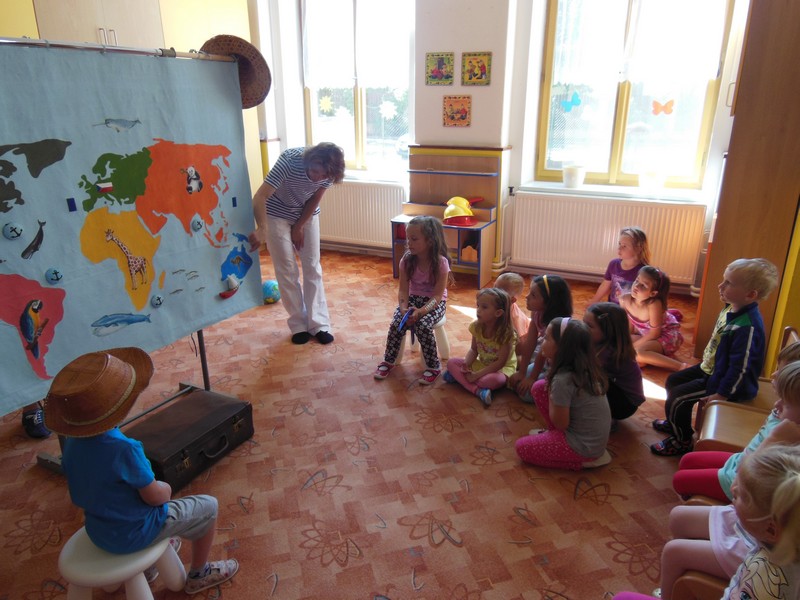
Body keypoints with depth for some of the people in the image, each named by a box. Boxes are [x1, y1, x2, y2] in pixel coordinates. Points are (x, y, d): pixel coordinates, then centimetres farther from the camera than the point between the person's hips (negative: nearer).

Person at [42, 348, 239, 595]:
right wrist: (165, 488, -1)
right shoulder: (124, 448, -35)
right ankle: (198, 575, 29)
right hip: (134, 533, -7)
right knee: (208, 507, 10)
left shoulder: (70, 445, -12)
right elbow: (155, 496, -24)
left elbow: (81, 495, 4)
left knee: (161, 489, 33)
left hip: (97, 533, 8)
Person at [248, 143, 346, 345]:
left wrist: (299, 226, -6)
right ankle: (299, 325, 10)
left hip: (307, 214, 3)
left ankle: (318, 324, 9)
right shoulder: (289, 161, -35)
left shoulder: (327, 172, -23)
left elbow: (315, 199, -7)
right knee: (287, 270, -2)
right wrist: (262, 230, -48)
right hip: (277, 213, -3)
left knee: (313, 268, 1)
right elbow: (259, 197, -39)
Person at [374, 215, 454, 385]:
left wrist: (421, 311, -36)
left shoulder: (441, 262, -19)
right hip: (413, 299, 4)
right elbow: (403, 289, -8)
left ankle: (434, 366, -9)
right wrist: (404, 308, -28)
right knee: (397, 324, -22)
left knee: (422, 325, -30)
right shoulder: (407, 260, -8)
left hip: (435, 302, -3)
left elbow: (438, 295, -21)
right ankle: (388, 361, 2)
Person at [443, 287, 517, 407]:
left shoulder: (506, 333, -24)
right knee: (451, 363, -11)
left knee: (494, 380, -40)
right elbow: (474, 350, 1)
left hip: (503, 368, -6)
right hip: (482, 364, 6)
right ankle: (478, 390, -27)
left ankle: (459, 377, -18)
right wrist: (466, 364, -20)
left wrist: (477, 374, -27)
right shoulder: (476, 326, -8)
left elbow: (500, 362, -23)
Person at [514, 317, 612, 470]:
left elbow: (560, 424, -19)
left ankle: (582, 460, 4)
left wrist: (551, 395, -8)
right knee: (539, 388, 5)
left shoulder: (563, 380, -29)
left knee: (522, 447, 5)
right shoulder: (585, 367, -4)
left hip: (584, 446, -8)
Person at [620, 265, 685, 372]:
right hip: (646, 334, 8)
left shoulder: (654, 304, -34)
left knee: (638, 353, -30)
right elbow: (630, 326, -1)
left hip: (667, 336, -7)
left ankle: (681, 367, -23)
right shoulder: (625, 300, -17)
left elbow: (655, 333, -23)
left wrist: (632, 346, -19)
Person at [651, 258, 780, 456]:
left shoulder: (747, 327, -33)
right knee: (673, 381, 18)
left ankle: (681, 441, 10)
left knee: (677, 398, -13)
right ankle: (676, 422, 40)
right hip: (710, 368, 10)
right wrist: (704, 363, 19)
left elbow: (739, 368, -29)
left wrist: (720, 395, -22)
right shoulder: (731, 309, -4)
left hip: (723, 380, -10)